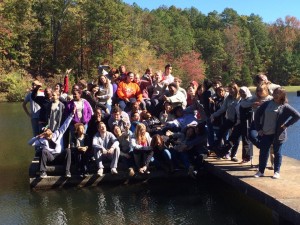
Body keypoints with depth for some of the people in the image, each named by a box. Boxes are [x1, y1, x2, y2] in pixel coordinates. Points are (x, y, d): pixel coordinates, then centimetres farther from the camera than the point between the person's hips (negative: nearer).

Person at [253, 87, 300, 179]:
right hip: (265, 134, 3)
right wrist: (258, 128, 4)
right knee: (263, 152, 6)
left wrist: (286, 125, -10)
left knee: (277, 153, 8)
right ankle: (261, 171, 18)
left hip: (277, 134, -3)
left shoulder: (284, 107, -5)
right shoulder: (267, 104, 5)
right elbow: (257, 114, 10)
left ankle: (277, 172, 20)